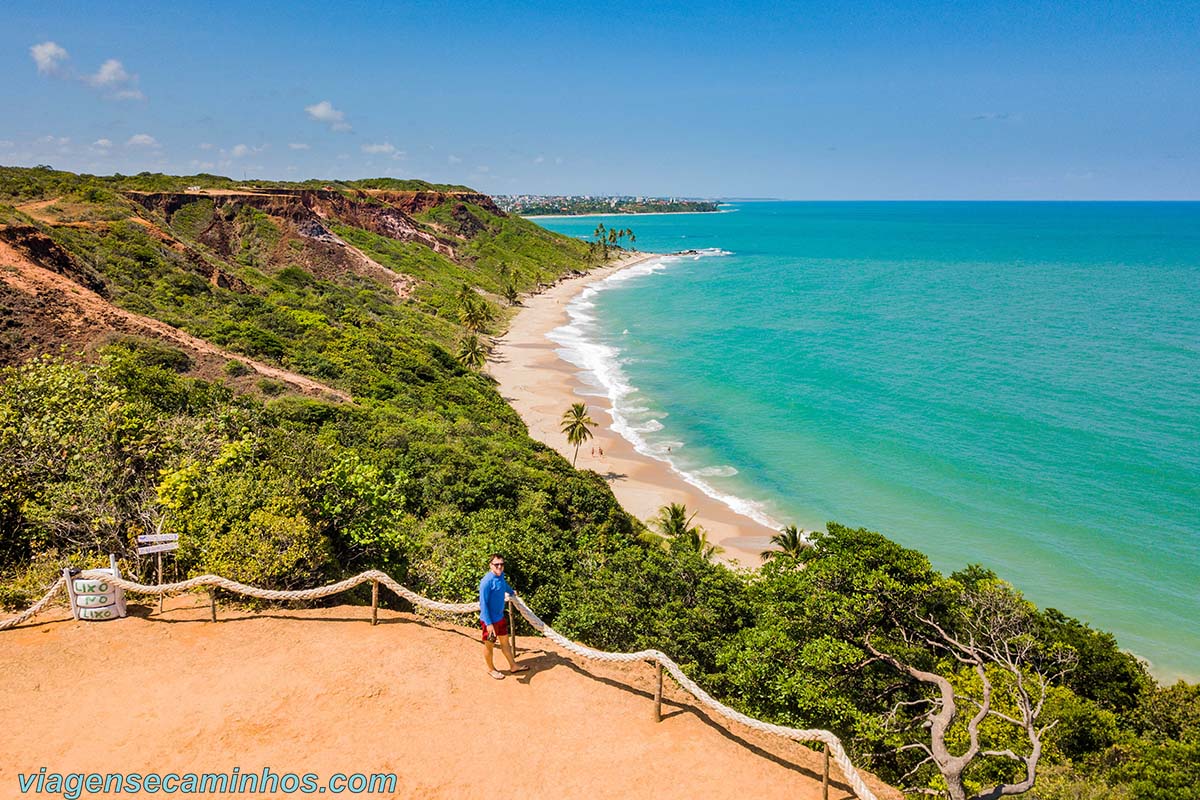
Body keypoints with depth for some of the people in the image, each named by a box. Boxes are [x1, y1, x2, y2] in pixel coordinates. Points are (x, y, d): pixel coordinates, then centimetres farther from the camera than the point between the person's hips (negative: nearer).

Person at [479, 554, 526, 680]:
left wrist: (512, 592, 43)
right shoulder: (487, 581, -27)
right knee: (489, 645, 13)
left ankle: (513, 666, 36)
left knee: (505, 641, 21)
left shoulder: (500, 575, -2)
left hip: (500, 617, 8)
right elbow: (483, 603, -25)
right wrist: (488, 623, -28)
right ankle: (491, 669, 33)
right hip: (490, 620, -8)